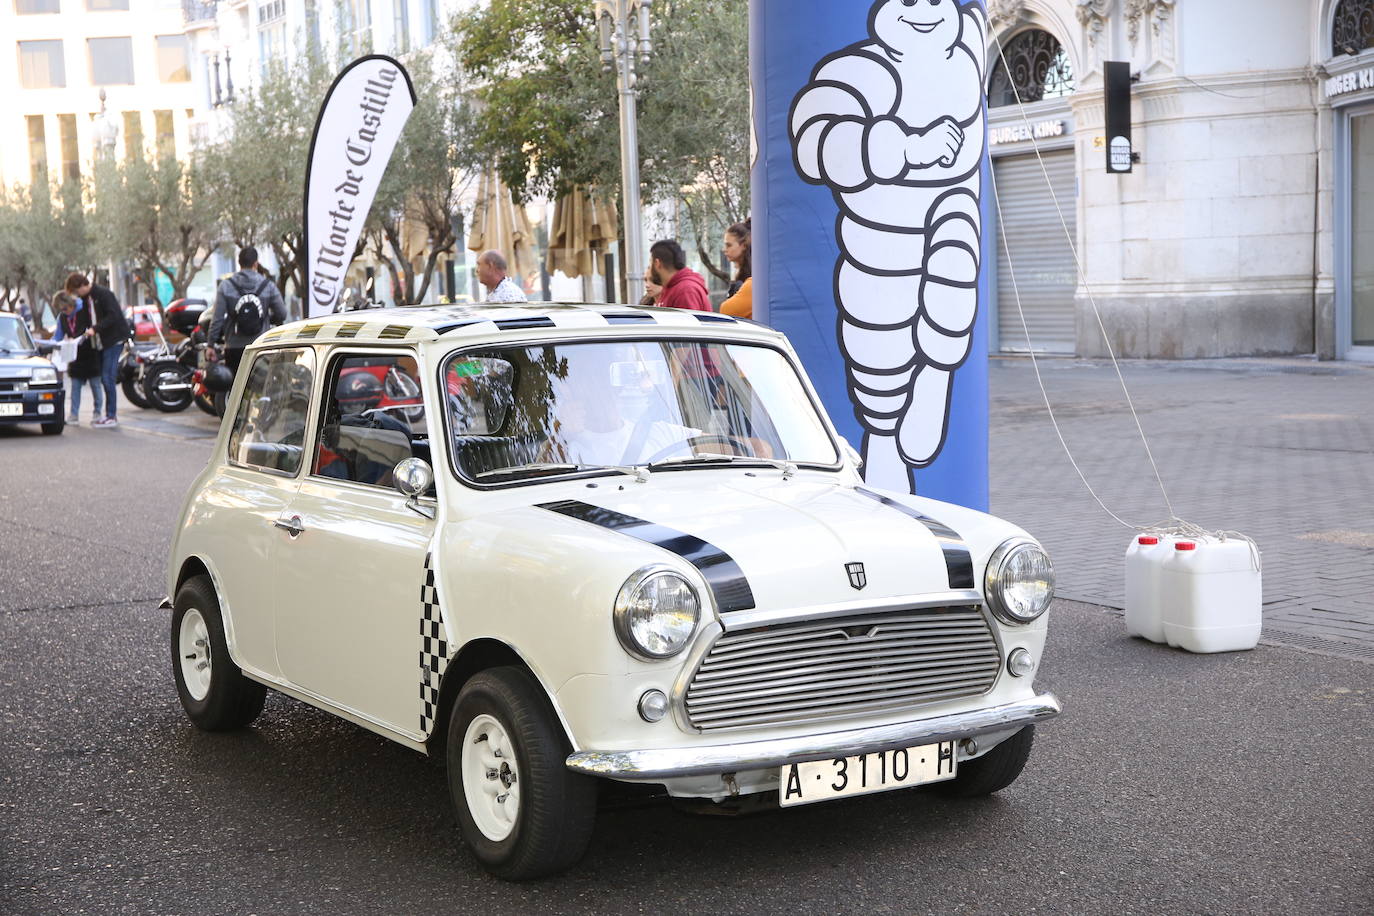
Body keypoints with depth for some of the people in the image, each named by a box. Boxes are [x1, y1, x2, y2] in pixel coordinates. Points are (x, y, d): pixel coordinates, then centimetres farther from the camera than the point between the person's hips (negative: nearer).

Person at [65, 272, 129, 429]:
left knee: (107, 378, -11)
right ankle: (110, 415, 12)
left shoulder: (103, 294, -13)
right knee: (104, 378, 7)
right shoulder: (86, 299, 13)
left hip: (114, 339, -9)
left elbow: (114, 316, -20)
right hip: (102, 342, 9)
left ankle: (111, 417, -8)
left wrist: (95, 329, -23)